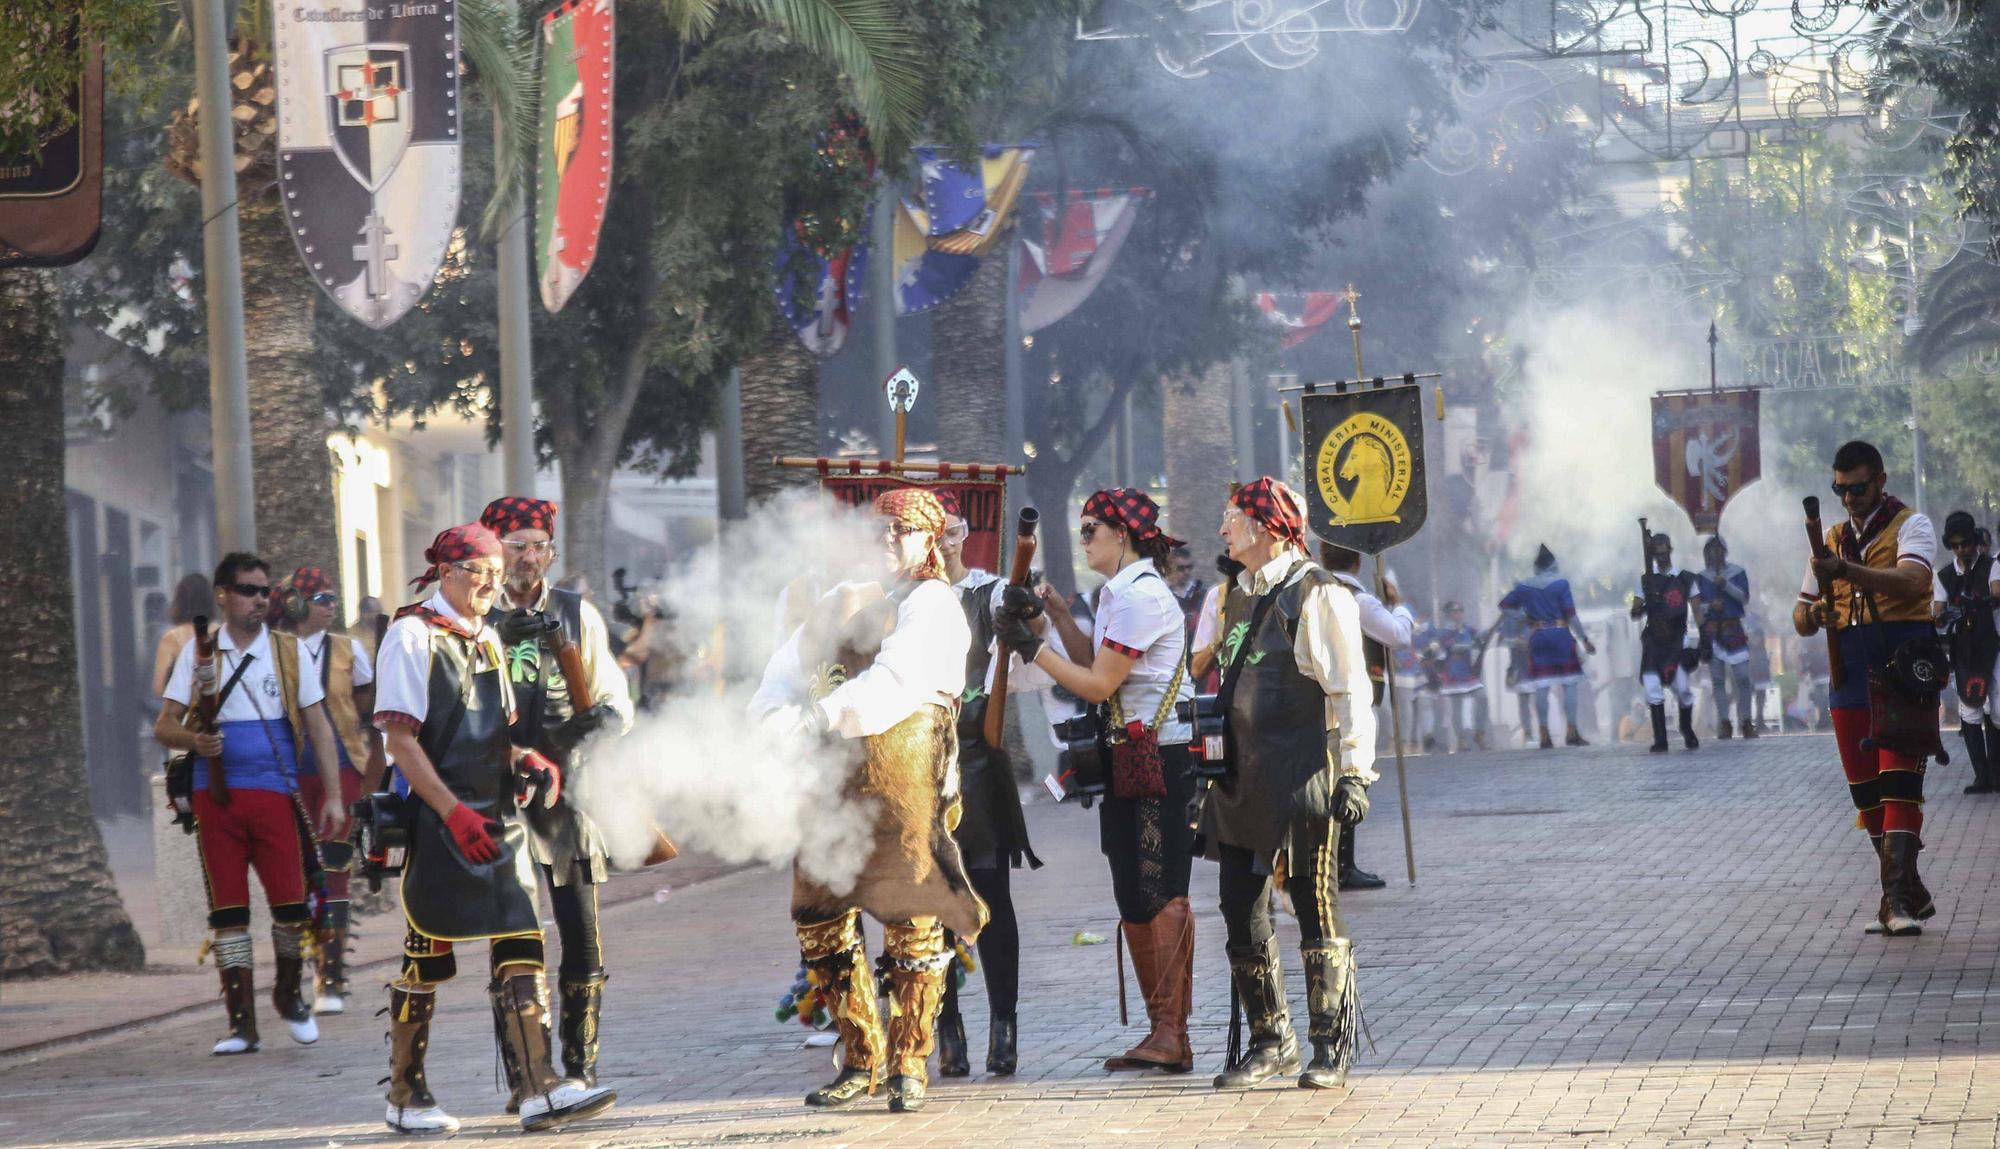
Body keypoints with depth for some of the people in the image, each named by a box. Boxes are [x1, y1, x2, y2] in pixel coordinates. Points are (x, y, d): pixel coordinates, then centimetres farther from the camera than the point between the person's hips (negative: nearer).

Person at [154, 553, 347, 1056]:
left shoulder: (289, 652, 9)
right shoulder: (197, 654, 9)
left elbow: (318, 727, 9)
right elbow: (164, 726, 6)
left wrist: (333, 796, 1)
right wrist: (193, 740, -17)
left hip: (276, 793, 0)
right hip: (217, 797, 0)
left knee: (291, 902, -5)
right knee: (227, 909, -2)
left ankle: (290, 995, 21)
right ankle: (241, 1022, 3)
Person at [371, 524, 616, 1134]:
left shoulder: (488, 639, 17)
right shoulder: (412, 636, -6)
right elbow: (400, 738, -12)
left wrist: (529, 761, 4)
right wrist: (453, 812, -19)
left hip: (499, 818, 7)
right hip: (440, 824, -7)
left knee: (521, 948, -2)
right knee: (427, 958, -1)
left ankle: (540, 1089, -7)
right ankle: (405, 1097, 10)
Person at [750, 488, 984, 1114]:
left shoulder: (933, 604, 1)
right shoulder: (843, 600, 20)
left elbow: (893, 683, -14)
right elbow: (790, 667, 10)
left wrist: (816, 717, -20)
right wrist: (775, 719, -11)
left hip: (901, 775, -6)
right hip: (829, 777, 6)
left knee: (910, 919, -5)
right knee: (819, 918, 6)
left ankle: (909, 1064, 3)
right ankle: (860, 1061, 17)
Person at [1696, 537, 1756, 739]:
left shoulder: (1738, 573, 8)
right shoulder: (1700, 577, 10)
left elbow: (1744, 597, -5)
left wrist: (1725, 585, -17)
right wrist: (1709, 606, -15)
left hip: (1733, 629, -1)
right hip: (1711, 631, 1)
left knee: (1742, 677, -6)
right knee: (1717, 679, -2)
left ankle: (1746, 722, 0)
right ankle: (1724, 723, 0)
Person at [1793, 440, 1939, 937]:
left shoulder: (1910, 526, 0)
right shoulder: (1833, 540, 18)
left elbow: (1910, 581, -22)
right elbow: (1801, 619, 17)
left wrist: (1846, 571, -35)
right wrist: (1814, 614, -8)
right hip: (1849, 673, 6)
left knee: (1899, 781, -15)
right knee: (1866, 791, 6)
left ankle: (1897, 898, -21)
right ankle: (1909, 894, 15)